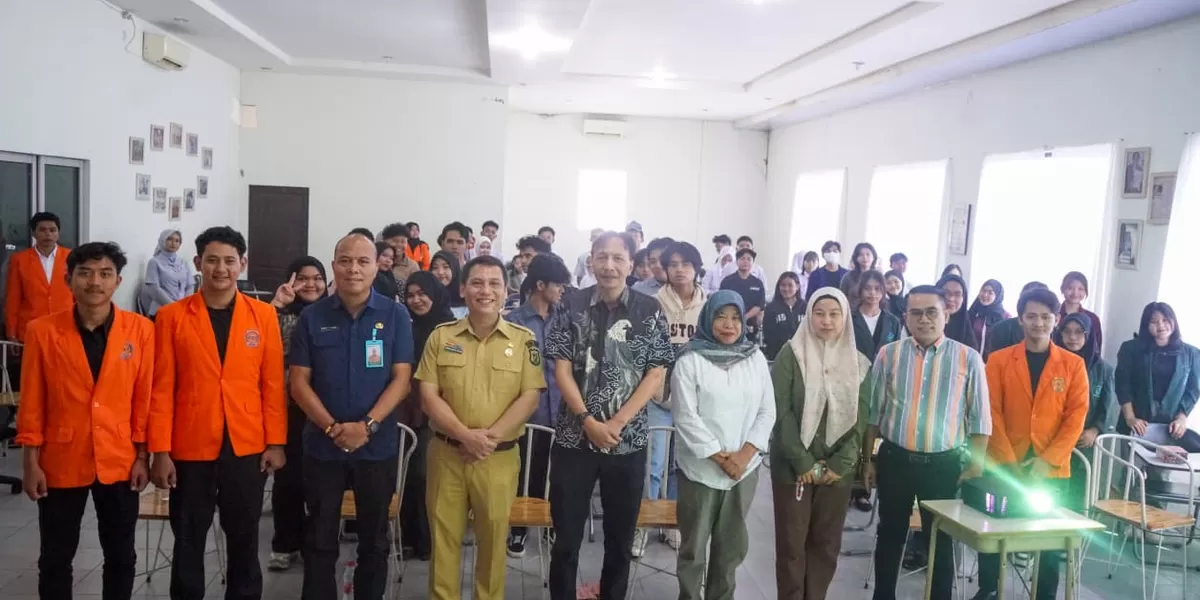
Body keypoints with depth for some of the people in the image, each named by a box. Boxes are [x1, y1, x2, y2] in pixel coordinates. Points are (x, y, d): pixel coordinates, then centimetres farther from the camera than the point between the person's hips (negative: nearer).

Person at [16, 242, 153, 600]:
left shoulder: (141, 330, -5)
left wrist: (142, 456, -1)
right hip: (61, 463, 0)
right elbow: (31, 403, -1)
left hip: (120, 462, 0)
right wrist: (31, 463, -2)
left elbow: (144, 398, -1)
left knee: (121, 556, 13)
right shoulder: (42, 331, -6)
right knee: (55, 559, 12)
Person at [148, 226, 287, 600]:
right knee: (188, 543, 12)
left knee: (244, 541, 13)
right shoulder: (171, 317, -1)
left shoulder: (264, 315, 1)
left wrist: (276, 443, -2)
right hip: (191, 449, 0)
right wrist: (160, 452, -6)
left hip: (247, 448, 1)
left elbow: (273, 384, 2)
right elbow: (162, 389, -2)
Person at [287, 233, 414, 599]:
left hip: (378, 445, 0)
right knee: (320, 539, 10)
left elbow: (401, 379, -6)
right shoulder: (312, 317, -1)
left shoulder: (395, 315, -3)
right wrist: (332, 427, -14)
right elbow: (299, 382, -2)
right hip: (322, 444, 1)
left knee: (374, 537, 13)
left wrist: (367, 425, -17)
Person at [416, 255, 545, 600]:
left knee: (493, 537, 9)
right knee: (443, 536, 9)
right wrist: (465, 435, -15)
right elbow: (428, 396, -2)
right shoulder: (441, 336, 2)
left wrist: (491, 437, -14)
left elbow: (530, 398, -4)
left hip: (500, 457, -1)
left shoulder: (524, 339, 1)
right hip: (446, 453, 1)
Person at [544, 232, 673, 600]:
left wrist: (616, 423, -13)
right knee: (566, 535, 7)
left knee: (621, 535, 12)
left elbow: (655, 376, -4)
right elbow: (562, 370, -3)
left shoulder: (649, 311, -1)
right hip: (574, 437, 0)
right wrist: (589, 422, -14)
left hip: (628, 441, 1)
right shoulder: (572, 306, -1)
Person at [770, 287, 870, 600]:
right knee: (791, 543, 2)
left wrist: (839, 464, -7)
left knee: (826, 543, 9)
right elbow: (781, 411, -9)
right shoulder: (791, 354, -4)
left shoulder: (859, 363, 6)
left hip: (838, 469, 3)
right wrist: (803, 462, -14)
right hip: (793, 466, -3)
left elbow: (861, 418, 3)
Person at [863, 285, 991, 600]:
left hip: (944, 464, -1)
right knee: (890, 534, 15)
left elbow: (979, 417, 0)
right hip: (894, 459, 1)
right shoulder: (889, 354, -2)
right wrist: (868, 459, 5)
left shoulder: (968, 358, -5)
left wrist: (975, 465, -3)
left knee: (940, 539, 13)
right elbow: (873, 410, 4)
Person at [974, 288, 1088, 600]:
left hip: (1052, 468, 0)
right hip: (1003, 464, 0)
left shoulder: (1073, 364, 3)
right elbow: (992, 412, -2)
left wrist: (1048, 459, -12)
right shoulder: (999, 360, 2)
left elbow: (1076, 416, -1)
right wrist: (1008, 460, -12)